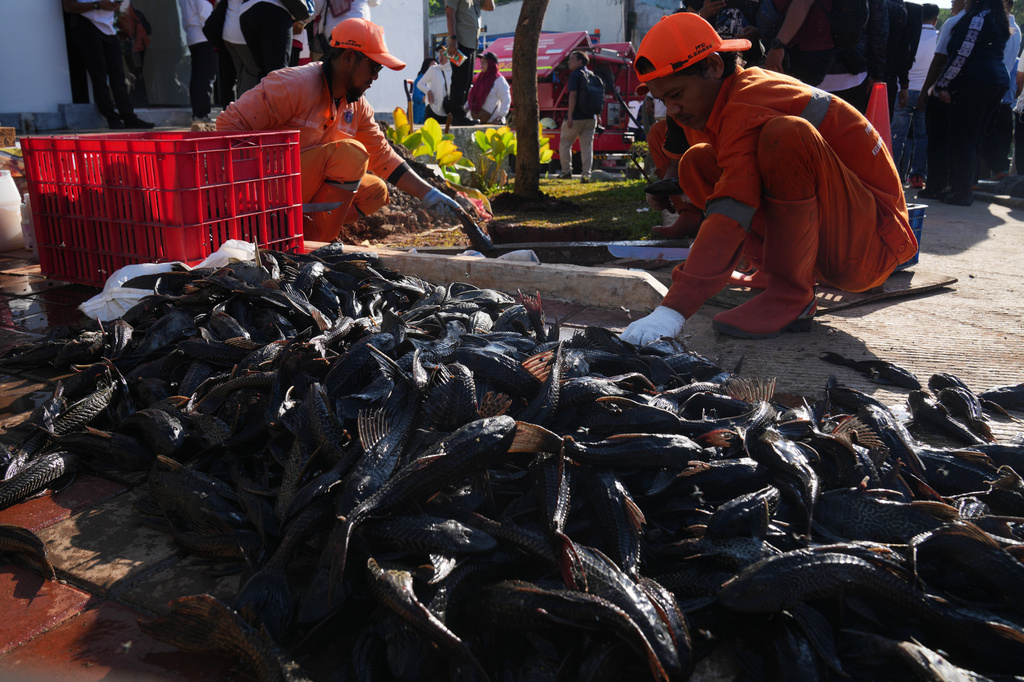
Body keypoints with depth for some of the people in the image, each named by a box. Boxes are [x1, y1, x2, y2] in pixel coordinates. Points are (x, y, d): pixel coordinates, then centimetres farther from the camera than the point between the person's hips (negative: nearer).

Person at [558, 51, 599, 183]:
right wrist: (597, 115, 21)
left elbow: (573, 95, -19)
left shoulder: (575, 75, -9)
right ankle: (586, 174, -1)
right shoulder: (593, 76, 14)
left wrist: (569, 116, -22)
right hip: (590, 117, 6)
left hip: (576, 117, -6)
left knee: (565, 143, 8)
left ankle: (566, 172, 7)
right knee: (587, 145, 5)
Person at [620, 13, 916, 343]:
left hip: (871, 239, -9)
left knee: (786, 133, -34)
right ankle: (772, 274, 4)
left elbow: (730, 216, -33)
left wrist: (673, 309, -39)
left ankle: (791, 298, -23)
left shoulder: (745, 104, -23)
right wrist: (692, 274, 13)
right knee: (697, 162, 5)